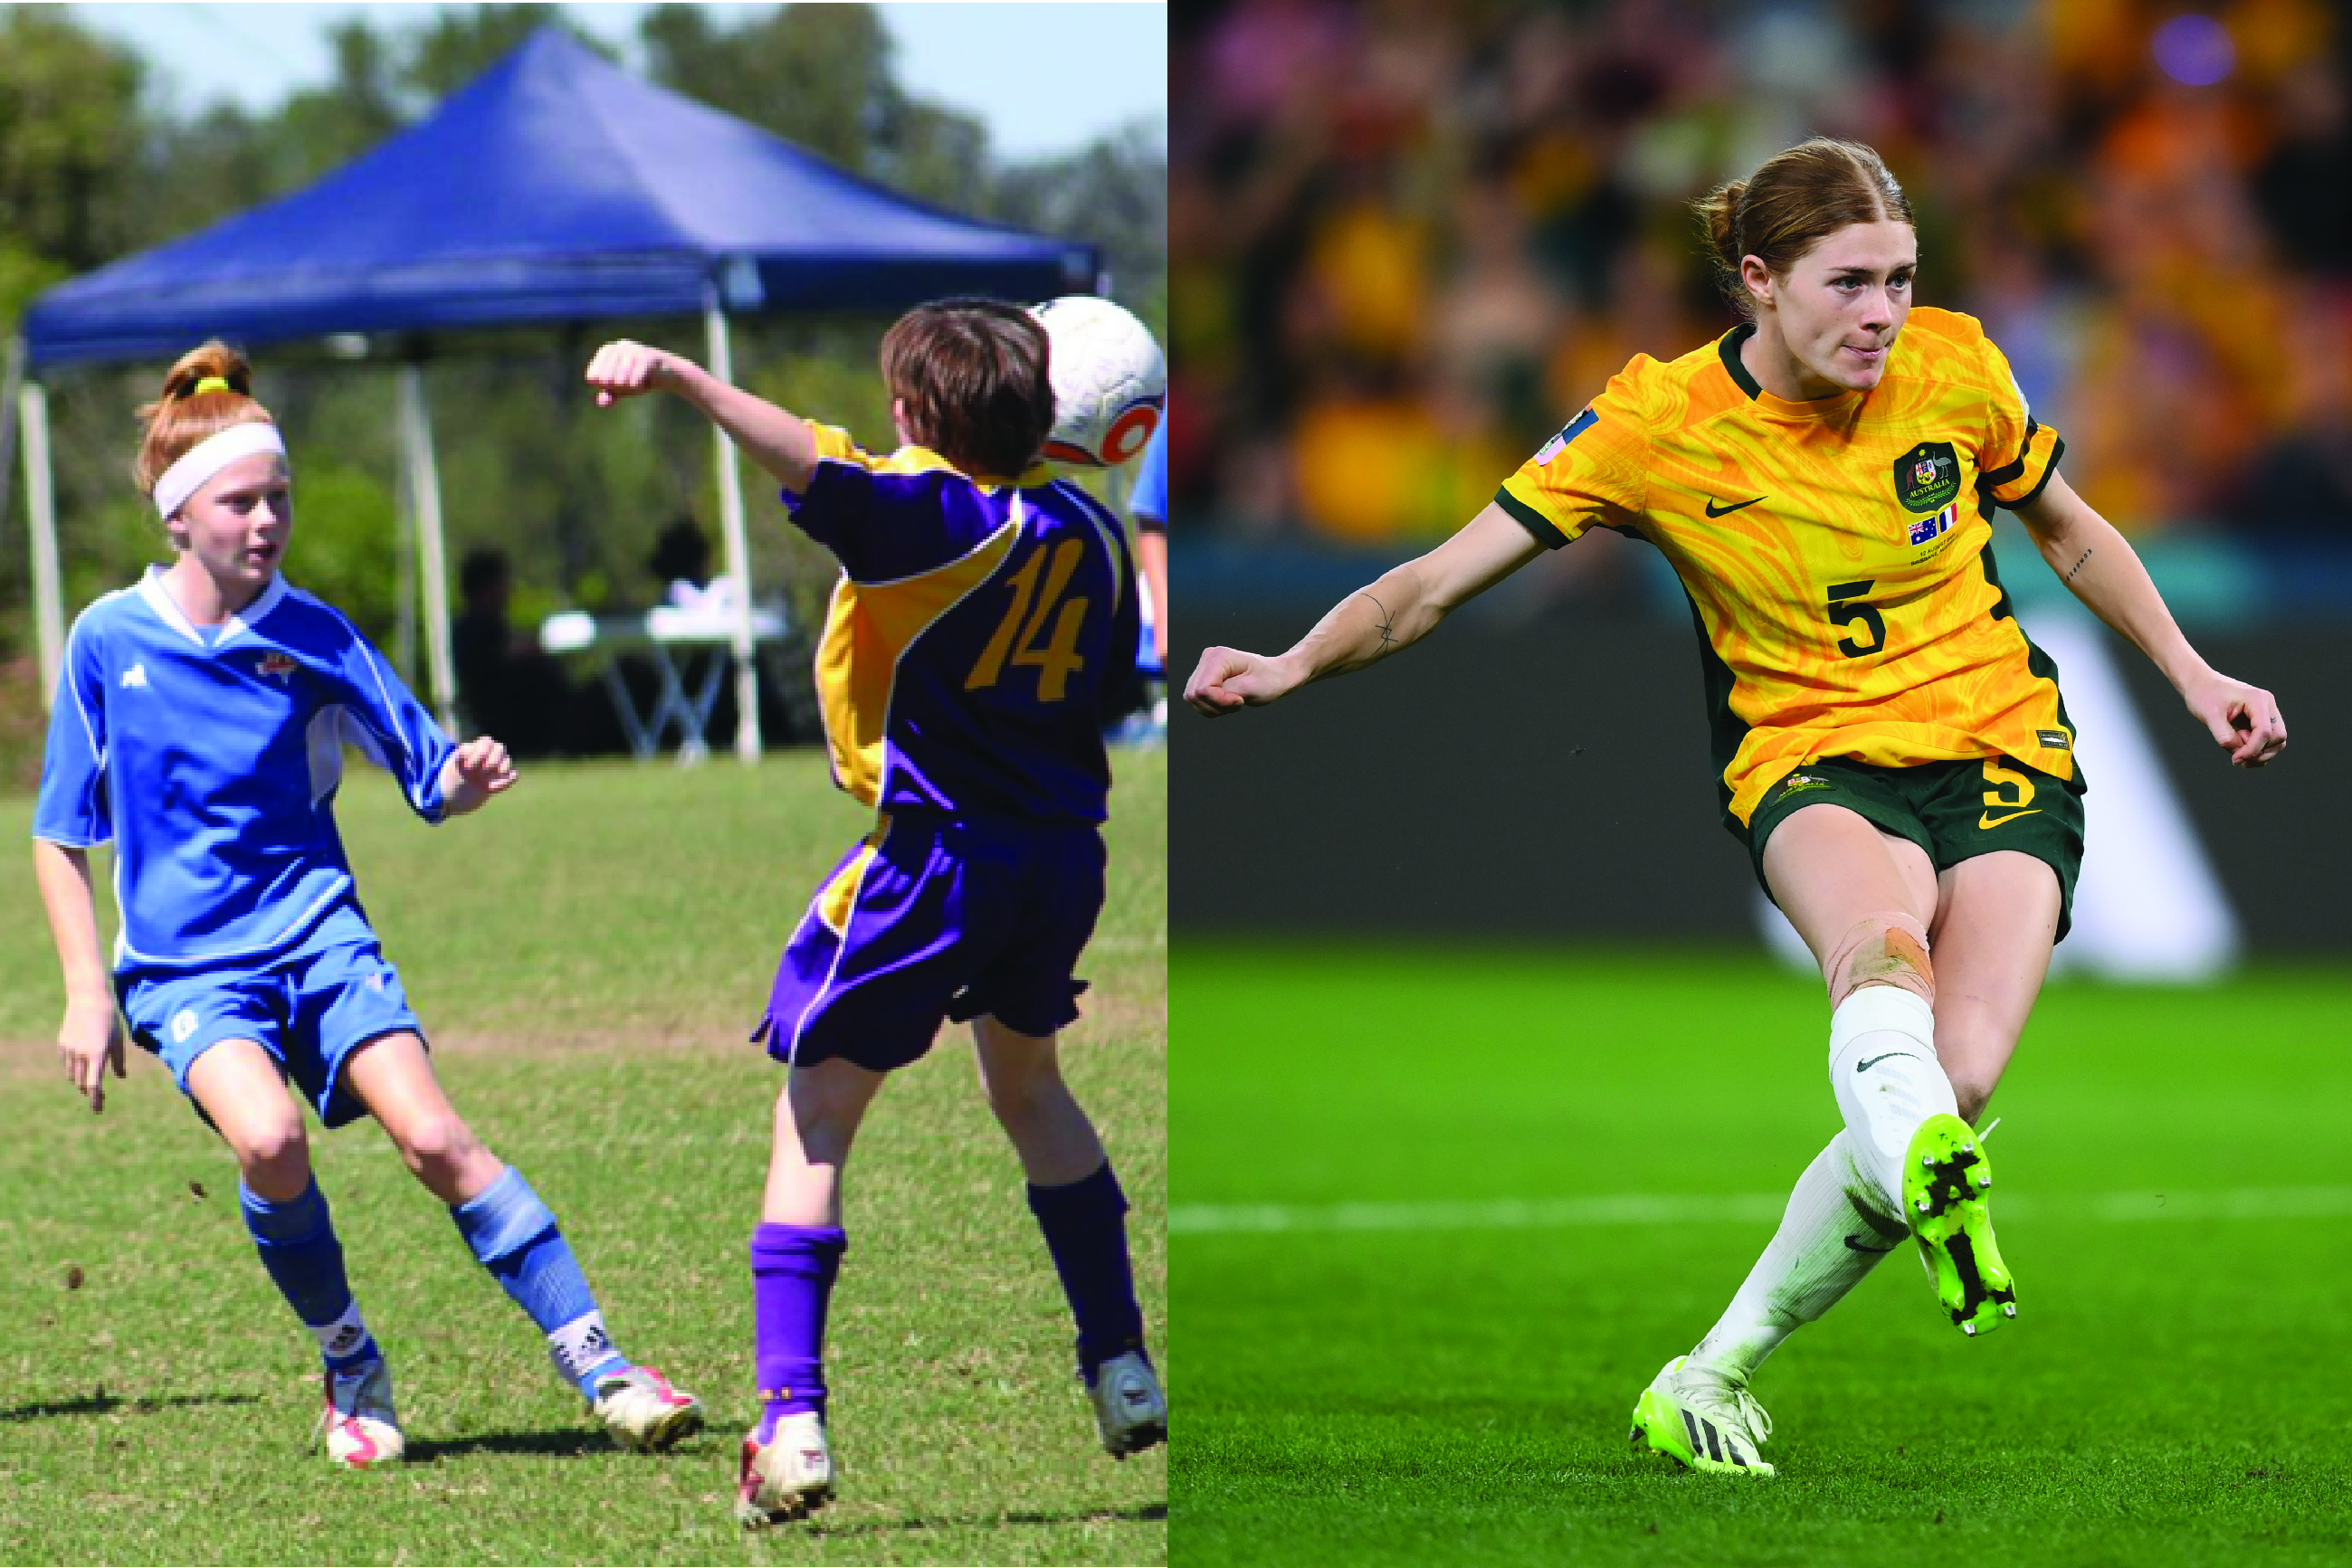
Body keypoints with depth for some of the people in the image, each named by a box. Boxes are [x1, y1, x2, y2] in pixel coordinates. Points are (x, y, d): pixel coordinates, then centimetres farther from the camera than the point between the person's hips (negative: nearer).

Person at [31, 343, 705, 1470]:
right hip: (184, 963, -1)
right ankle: (350, 1368, -5)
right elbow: (60, 836, 6)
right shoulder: (107, 640, -1)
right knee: (270, 1139, -28)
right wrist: (86, 989, -1)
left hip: (318, 935, 1)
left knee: (436, 1139, -17)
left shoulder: (313, 638, 1)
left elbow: (428, 780, 4)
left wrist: (466, 781, -19)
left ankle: (599, 1368, -12)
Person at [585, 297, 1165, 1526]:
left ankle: (791, 1422, -13)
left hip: (936, 852, -7)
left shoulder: (925, 513, -13)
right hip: (1065, 854, 7)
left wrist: (679, 376, -41)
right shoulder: (1087, 528, 7)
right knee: (1027, 1083, 31)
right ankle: (1122, 1374, 35)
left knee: (814, 1117, 0)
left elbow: (810, 464, -32)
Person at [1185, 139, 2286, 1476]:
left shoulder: (1953, 367, -2)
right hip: (1810, 760, -1)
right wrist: (1297, 665, -23)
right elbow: (1441, 581, -8)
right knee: (1881, 941, -40)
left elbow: (2072, 532, 18)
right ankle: (1938, 1194, -65)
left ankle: (1715, 1379, -13)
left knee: (1956, 1078, -23)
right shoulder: (1660, 423, -8)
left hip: (2001, 751, 1)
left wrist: (2193, 677, 17)